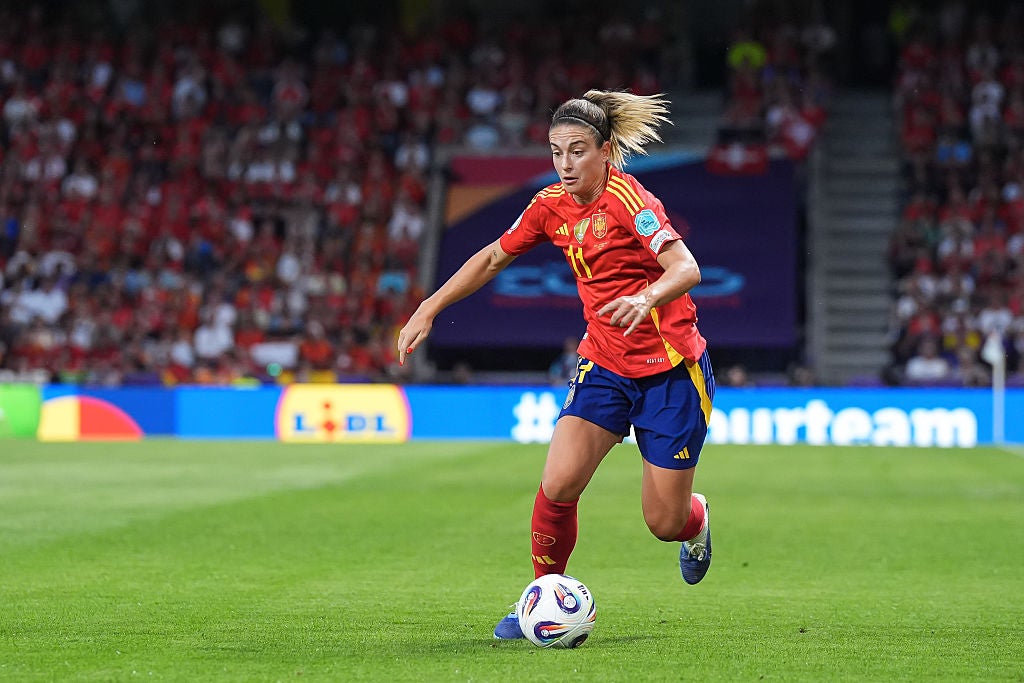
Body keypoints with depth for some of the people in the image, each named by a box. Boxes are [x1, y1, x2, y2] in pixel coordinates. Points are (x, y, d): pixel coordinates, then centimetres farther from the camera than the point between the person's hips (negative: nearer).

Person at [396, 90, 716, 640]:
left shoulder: (627, 199, -18)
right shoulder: (552, 205, 0)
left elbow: (686, 269, -30)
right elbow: (492, 258, 15)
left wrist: (645, 298, -50)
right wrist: (428, 309, 10)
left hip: (671, 371, -5)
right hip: (603, 365, 5)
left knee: (665, 522, 1)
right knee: (557, 485, -17)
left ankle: (696, 519, 39)